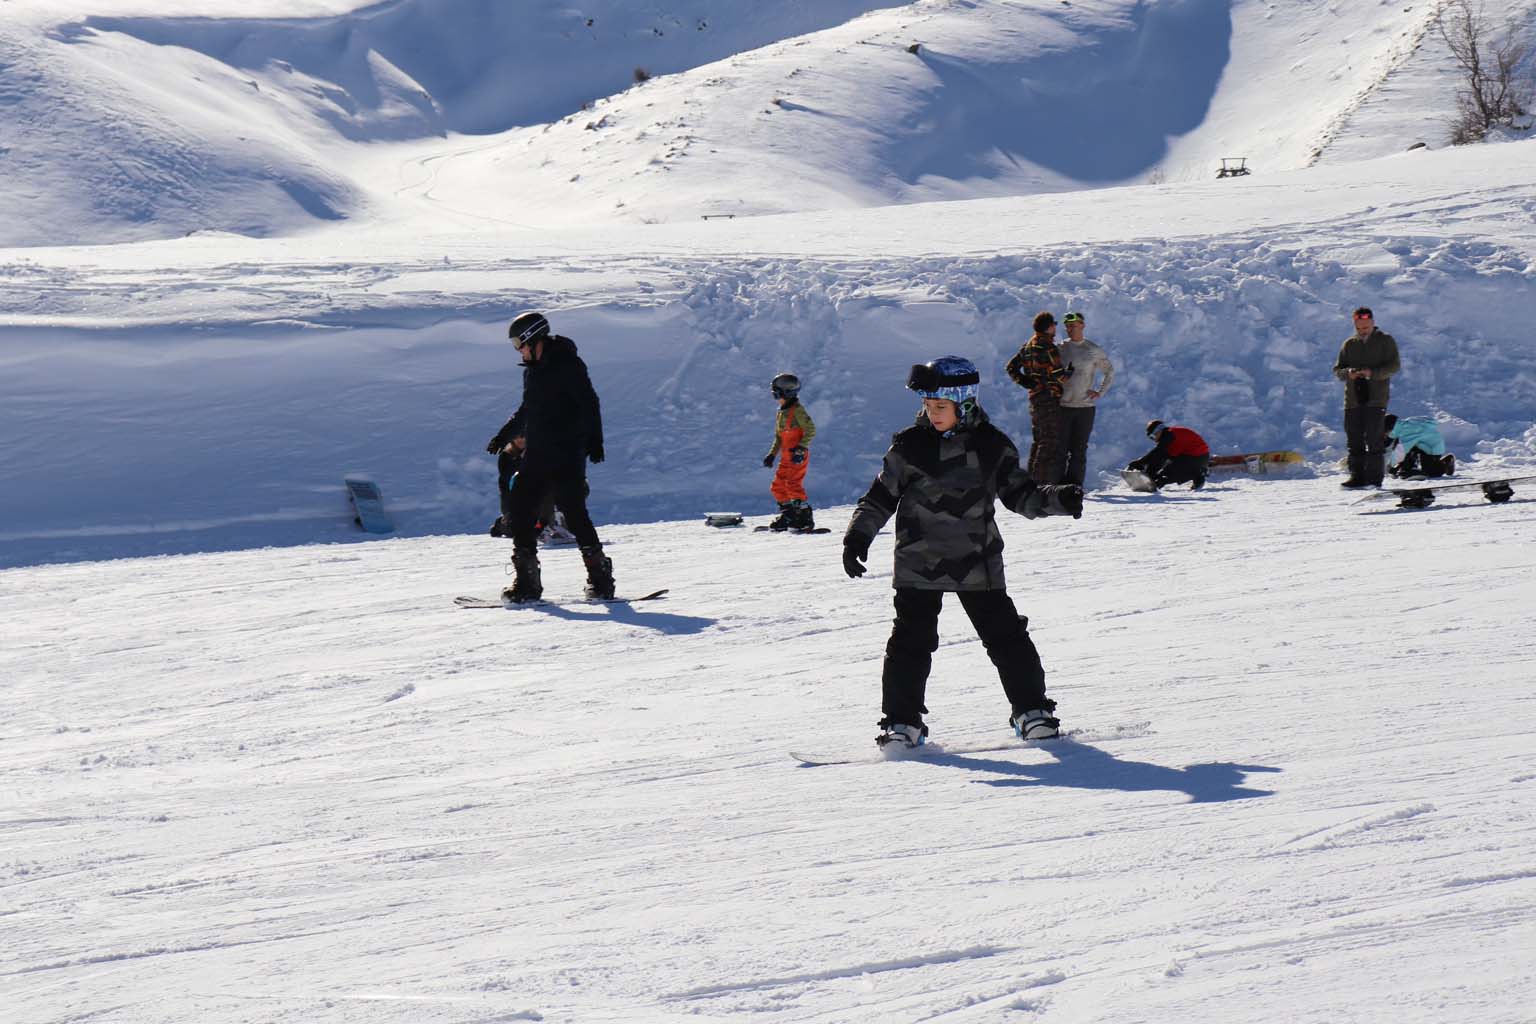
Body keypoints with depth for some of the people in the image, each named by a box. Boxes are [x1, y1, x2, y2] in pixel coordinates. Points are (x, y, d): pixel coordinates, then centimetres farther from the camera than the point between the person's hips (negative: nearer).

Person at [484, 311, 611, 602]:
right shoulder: (531, 369, 17)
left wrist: (594, 440, -21)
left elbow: (589, 403, -13)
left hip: (566, 455, -8)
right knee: (521, 511, 0)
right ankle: (526, 580, 3)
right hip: (536, 455, 8)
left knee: (574, 513, -12)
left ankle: (600, 575, -2)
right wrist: (504, 436, 30)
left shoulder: (568, 364, -8)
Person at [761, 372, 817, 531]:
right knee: (778, 486, 8)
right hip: (786, 456, 9)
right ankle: (788, 516, 16)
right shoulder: (781, 412, 17)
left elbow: (810, 430, -15)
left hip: (798, 456, -9)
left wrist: (801, 448, -24)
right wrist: (772, 454, 18)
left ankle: (805, 519, -15)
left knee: (793, 484, -17)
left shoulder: (797, 410, -10)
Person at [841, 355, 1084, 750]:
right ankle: (902, 721, 6)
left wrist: (1059, 500, -9)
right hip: (919, 565, 0)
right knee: (911, 641, -4)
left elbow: (1021, 496, 7)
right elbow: (880, 498, 4)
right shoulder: (909, 446, -2)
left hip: (978, 564, 0)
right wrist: (857, 537, -6)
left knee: (1006, 636, 2)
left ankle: (1031, 710, 15)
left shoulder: (992, 446, 0)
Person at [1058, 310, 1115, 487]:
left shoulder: (1094, 351, 5)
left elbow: (1109, 371, 16)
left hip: (1085, 407, 0)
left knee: (1079, 450, 1)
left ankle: (1076, 484, 4)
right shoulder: (1059, 349, 6)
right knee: (1060, 448, -3)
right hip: (1062, 406, 0)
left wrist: (1100, 392, 6)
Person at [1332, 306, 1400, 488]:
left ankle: (1374, 478, -4)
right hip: (1353, 400, 4)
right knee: (1355, 440, 3)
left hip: (1376, 399, -4)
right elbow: (1337, 369, 13)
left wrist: (1372, 373, -18)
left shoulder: (1385, 341, 5)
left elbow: (1394, 366, -3)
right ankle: (1357, 476, 7)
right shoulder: (1349, 344, 15)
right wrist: (1348, 373, -10)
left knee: (1375, 440, -7)